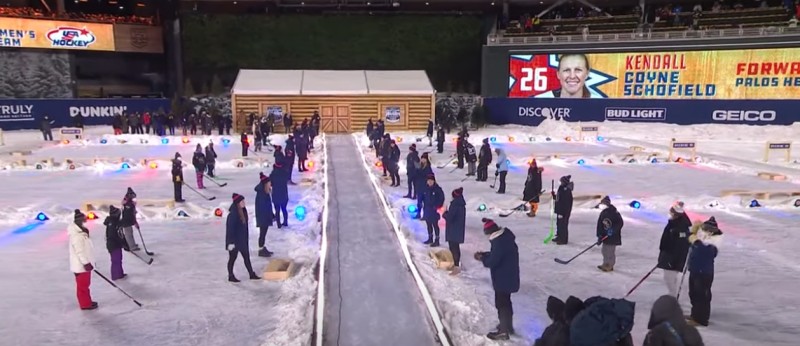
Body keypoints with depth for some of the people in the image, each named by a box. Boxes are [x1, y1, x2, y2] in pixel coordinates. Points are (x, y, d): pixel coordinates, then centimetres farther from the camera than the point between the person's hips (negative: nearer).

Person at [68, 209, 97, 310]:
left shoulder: (81, 232, 10)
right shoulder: (76, 235, -23)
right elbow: (79, 251, -25)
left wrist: (88, 262, 23)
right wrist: (86, 263, -24)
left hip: (83, 263, 10)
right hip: (81, 265, -10)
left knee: (85, 284, 19)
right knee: (83, 285, 1)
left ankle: (87, 301, 29)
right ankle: (85, 304, 9)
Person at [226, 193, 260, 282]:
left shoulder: (243, 211, 3)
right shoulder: (232, 214, -23)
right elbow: (230, 228, -22)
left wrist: (246, 239, 17)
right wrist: (231, 242, -21)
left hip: (242, 239, 8)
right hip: (234, 240, -8)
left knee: (246, 256, 13)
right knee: (232, 258, 6)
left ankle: (252, 274, 21)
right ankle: (231, 276, 19)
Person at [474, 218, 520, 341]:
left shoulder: (499, 242, -28)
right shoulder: (505, 236, 4)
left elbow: (492, 262, -24)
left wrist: (482, 259, -6)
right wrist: (484, 255, 6)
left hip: (503, 279, -10)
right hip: (508, 276, 10)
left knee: (501, 303, 2)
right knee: (506, 301, 23)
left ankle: (503, 331, 12)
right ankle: (508, 325, 37)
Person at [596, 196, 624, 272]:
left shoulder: (614, 213, -15)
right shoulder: (602, 213, 5)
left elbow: (620, 223, -19)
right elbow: (599, 225, 5)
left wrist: (613, 230, -28)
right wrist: (599, 236, -1)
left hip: (613, 236, -7)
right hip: (605, 235, 7)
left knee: (611, 251, -2)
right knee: (604, 250, 13)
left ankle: (610, 266, 10)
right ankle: (605, 264, 27)